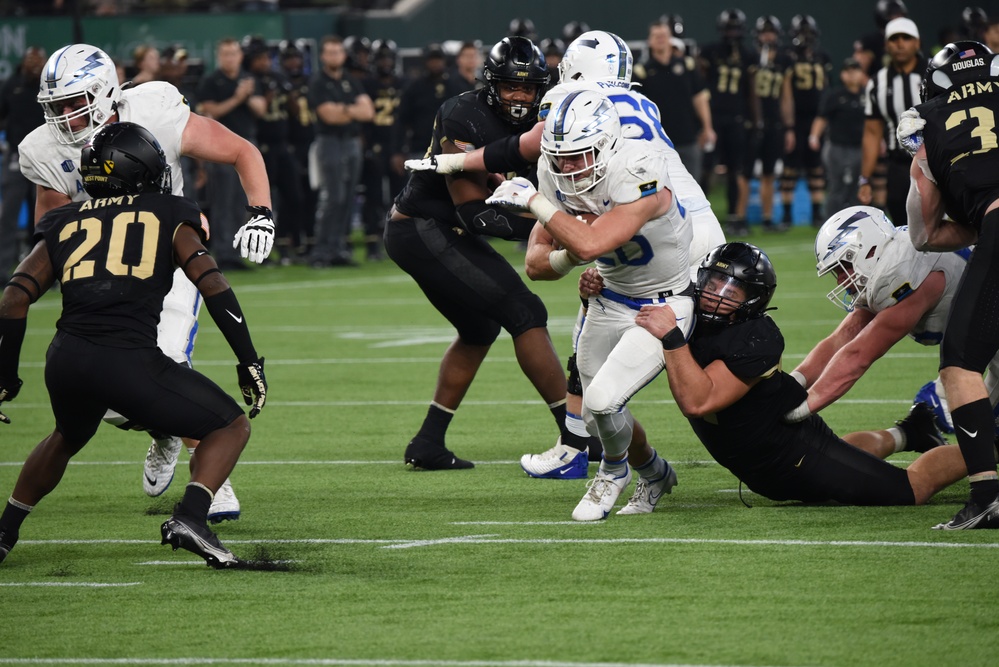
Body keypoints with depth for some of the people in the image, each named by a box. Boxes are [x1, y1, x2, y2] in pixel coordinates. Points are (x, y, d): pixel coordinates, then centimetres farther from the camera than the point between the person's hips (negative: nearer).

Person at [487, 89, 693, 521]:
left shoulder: (640, 175, -33)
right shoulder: (557, 178, -11)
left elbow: (591, 244, -44)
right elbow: (537, 266, -6)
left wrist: (534, 202, -34)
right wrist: (571, 257, -28)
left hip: (664, 307, -7)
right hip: (609, 301, 7)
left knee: (602, 400, -21)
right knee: (598, 417, 12)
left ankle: (614, 470, 14)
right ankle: (654, 475, 43)